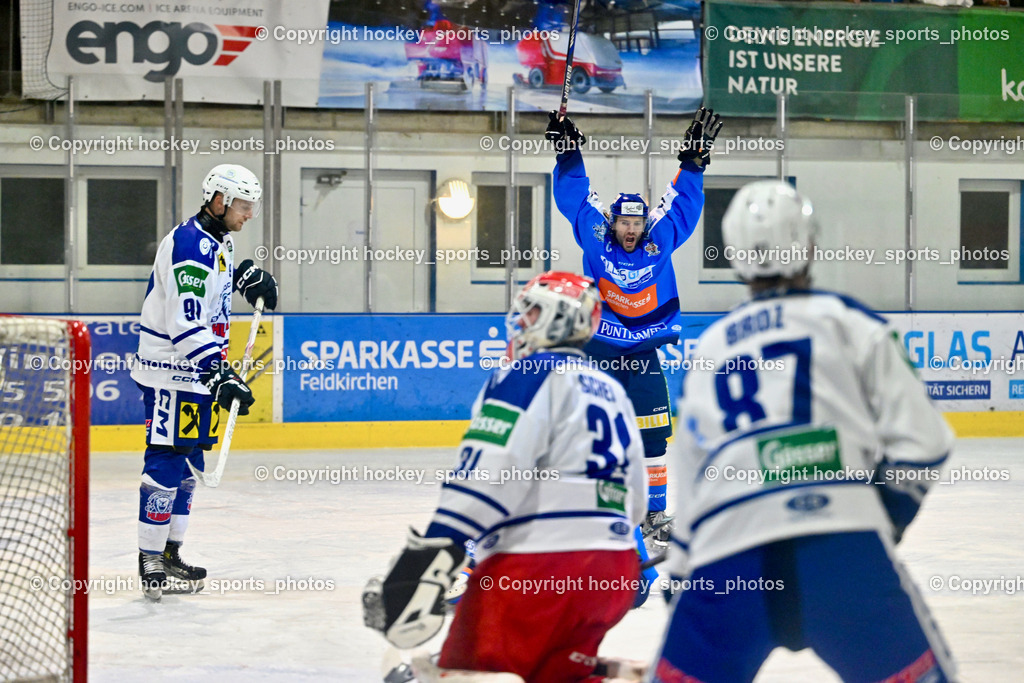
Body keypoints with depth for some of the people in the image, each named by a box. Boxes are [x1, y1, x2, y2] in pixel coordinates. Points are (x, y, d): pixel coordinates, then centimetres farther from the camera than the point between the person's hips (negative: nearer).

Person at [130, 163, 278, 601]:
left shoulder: (217, 241, 11)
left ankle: (169, 551, 22)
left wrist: (249, 275, 18)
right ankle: (150, 559, -6)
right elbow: (186, 325, -29)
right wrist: (221, 376, -35)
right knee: (167, 462, -10)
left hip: (198, 370, 10)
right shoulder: (190, 245, -21)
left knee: (189, 461, 14)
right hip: (170, 372, -10)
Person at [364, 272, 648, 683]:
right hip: (615, 577, 8)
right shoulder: (612, 392, 21)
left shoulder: (531, 376, -5)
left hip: (536, 571, -8)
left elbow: (487, 475, -19)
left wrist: (431, 555, -24)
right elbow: (635, 501, 29)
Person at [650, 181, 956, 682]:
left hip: (725, 559, 3)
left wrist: (680, 567, 39)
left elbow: (689, 487, 28)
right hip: (841, 540, -3)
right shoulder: (848, 323, 12)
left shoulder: (706, 350, 25)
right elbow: (919, 438, 5)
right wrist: (886, 518, 18)